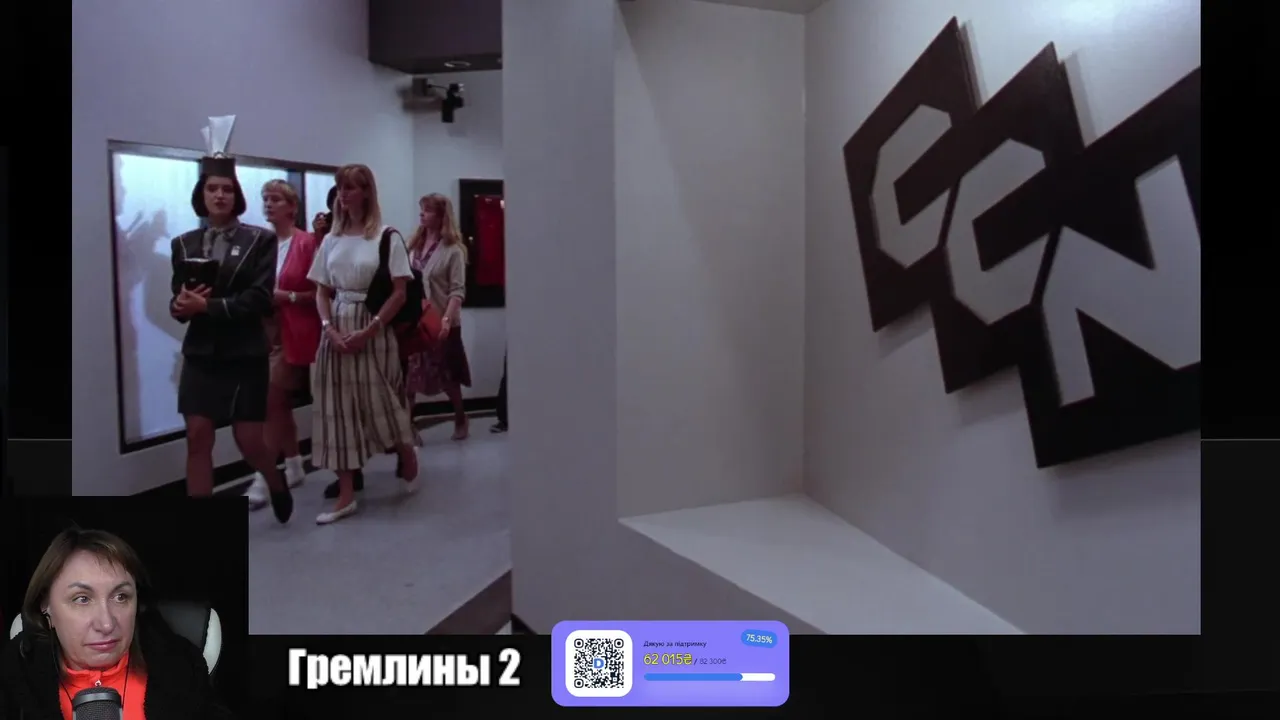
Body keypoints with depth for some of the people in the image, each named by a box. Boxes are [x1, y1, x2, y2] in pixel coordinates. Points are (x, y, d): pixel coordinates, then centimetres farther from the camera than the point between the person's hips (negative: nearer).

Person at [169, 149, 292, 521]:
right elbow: (178, 299, 5)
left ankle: (277, 484, 35)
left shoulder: (260, 240, -2)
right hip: (200, 354, 3)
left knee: (249, 440, 2)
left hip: (245, 354, -3)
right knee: (198, 438, 1)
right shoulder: (184, 243, 8)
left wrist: (208, 306, -22)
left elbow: (260, 299, -12)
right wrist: (181, 306, -19)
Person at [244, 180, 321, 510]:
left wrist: (288, 296, -19)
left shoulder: (306, 243, -10)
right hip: (266, 332, 6)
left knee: (271, 404, -9)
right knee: (280, 404, 13)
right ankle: (294, 467, 26)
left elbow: (320, 292, -10)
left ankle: (263, 479, -4)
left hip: (294, 334, -6)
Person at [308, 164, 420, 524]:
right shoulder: (331, 240, 9)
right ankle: (346, 495, 9)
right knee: (338, 409, 2)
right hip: (337, 331, 5)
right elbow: (322, 292, 11)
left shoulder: (387, 237, -5)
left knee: (382, 401, 2)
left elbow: (399, 293, -9)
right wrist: (329, 328, -6)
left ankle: (408, 460, 32)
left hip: (374, 329, -4)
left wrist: (368, 332, -15)